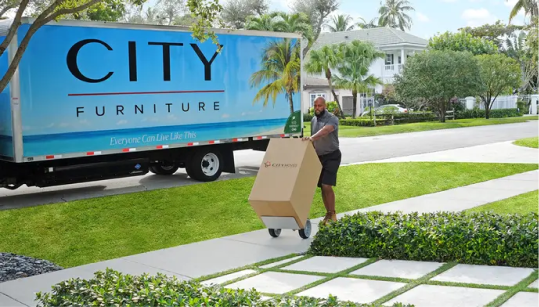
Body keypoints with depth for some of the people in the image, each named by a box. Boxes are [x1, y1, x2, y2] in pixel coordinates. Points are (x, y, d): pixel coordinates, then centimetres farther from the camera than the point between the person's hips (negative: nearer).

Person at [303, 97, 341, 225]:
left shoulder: (332, 119, -13)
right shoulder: (313, 120, 10)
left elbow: (325, 130, -36)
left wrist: (312, 137, -53)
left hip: (331, 156, -6)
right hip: (318, 157, 6)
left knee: (327, 186, -15)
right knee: (322, 187, 6)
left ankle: (332, 214, -4)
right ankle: (328, 214, 16)